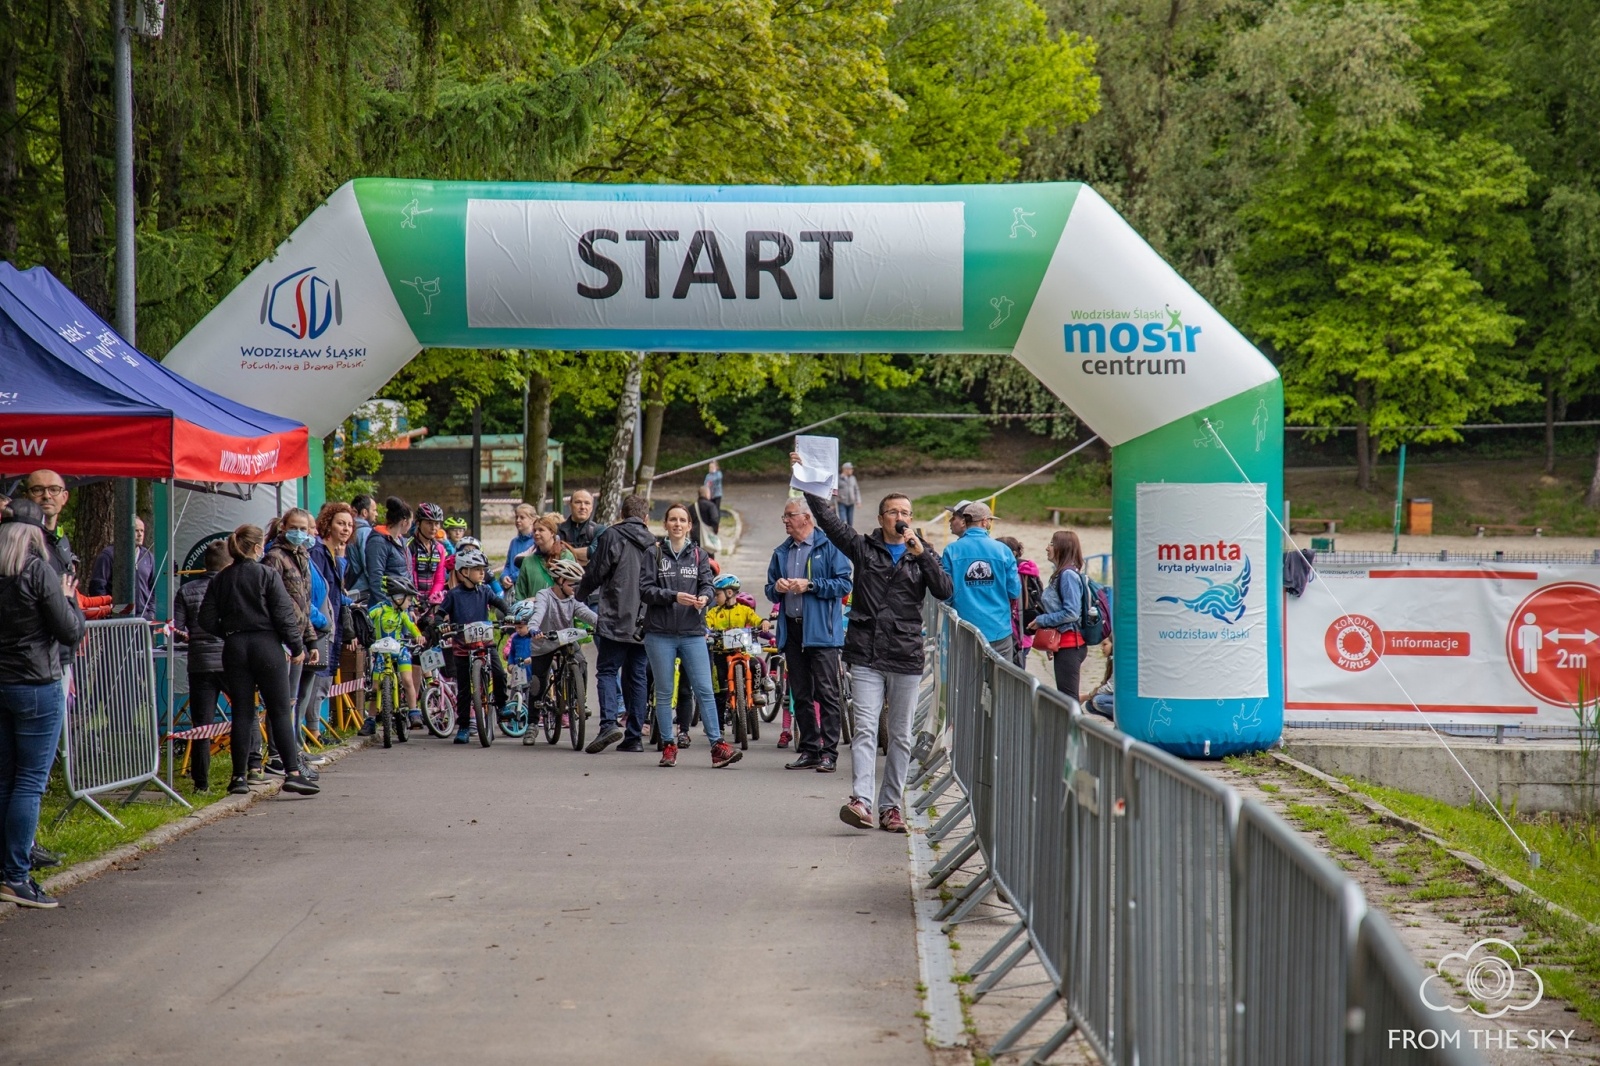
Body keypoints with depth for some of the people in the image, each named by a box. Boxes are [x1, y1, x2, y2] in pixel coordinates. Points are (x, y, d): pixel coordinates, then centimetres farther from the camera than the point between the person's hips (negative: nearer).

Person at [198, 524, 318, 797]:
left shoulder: (220, 580, 6)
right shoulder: (268, 575, -6)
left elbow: (207, 620, 4)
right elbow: (284, 615, -9)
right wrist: (297, 647, 1)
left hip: (234, 649, 4)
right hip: (266, 646, -4)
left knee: (242, 713, 8)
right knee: (280, 712, -1)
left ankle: (239, 776, 6)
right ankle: (292, 772, -7)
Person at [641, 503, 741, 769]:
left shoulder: (699, 555, 12)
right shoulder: (654, 554, 3)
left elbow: (707, 585, 5)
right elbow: (645, 590, -5)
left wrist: (704, 597, -18)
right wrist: (674, 596, -18)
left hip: (693, 632, 1)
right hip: (660, 633, -1)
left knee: (705, 690, -5)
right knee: (664, 693, 5)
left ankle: (717, 746, -6)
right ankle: (669, 746, 13)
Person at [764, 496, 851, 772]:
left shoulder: (828, 547, -1)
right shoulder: (781, 552, 18)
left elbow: (844, 583, -8)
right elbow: (770, 591, 23)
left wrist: (810, 585, -15)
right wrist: (776, 588, 0)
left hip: (821, 630, -7)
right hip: (791, 629, 7)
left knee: (827, 692, -8)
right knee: (800, 694, 9)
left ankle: (829, 752, -7)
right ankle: (809, 750, 15)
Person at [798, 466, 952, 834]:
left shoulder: (923, 555, 10)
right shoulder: (864, 548, 8)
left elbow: (944, 591, -4)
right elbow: (829, 520, 2)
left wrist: (921, 553, -12)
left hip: (906, 657, 1)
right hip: (866, 655, -1)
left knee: (900, 735, 6)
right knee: (865, 729, -12)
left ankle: (891, 806, 12)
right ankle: (861, 801, -24)